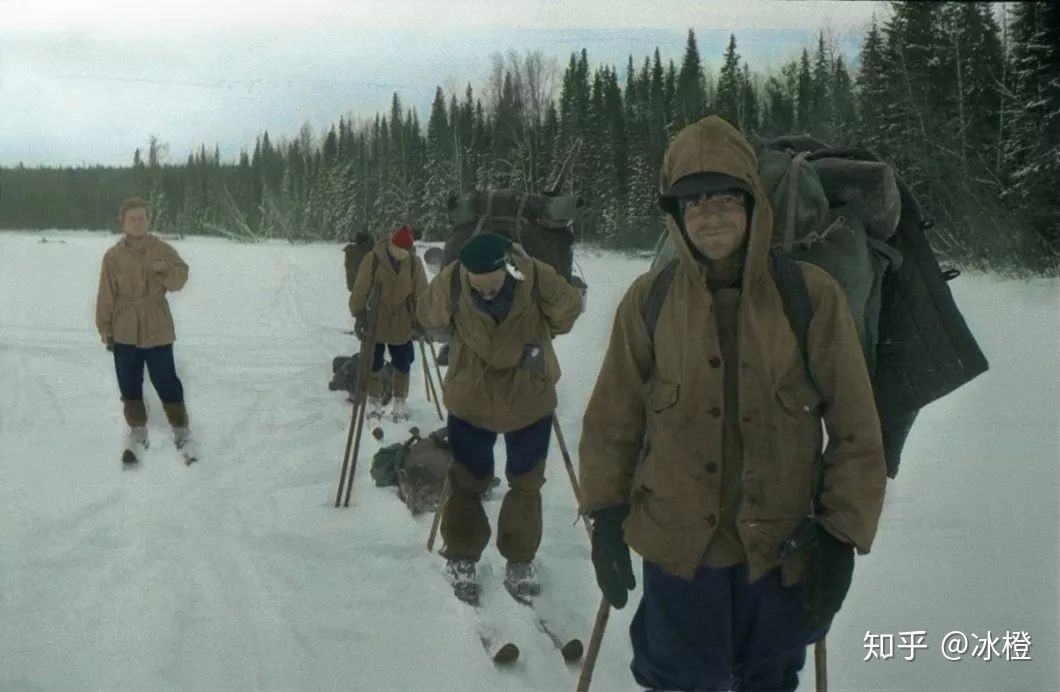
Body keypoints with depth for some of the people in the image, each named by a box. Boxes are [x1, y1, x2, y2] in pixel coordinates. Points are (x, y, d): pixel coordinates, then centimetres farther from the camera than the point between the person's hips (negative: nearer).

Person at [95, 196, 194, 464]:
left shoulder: (162, 249, -4)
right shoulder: (113, 255, -2)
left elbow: (179, 280, -6)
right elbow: (107, 295, 1)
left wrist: (166, 270, -27)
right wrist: (104, 328, 0)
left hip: (157, 330, -1)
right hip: (124, 332, 2)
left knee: (167, 384, 2)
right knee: (130, 386, 10)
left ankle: (182, 433, 15)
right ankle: (138, 434, 25)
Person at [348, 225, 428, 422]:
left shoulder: (414, 262, -7)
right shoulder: (373, 260, -14)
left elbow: (421, 293, -2)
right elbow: (360, 289, -11)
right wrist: (359, 315, -14)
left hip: (402, 327, 1)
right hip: (375, 325, -1)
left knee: (402, 366, 11)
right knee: (374, 365, 10)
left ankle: (400, 402, 28)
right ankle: (374, 402, 26)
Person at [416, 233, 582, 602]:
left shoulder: (539, 280, -25)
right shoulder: (450, 283, -24)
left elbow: (568, 311, -3)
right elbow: (429, 318, -2)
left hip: (530, 401, 0)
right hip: (470, 401, 0)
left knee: (526, 483, 14)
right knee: (466, 481, 13)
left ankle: (521, 560, 32)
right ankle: (461, 557, 32)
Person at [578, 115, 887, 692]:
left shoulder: (811, 295, -9)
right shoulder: (649, 300, -7)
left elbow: (855, 431, -5)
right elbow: (612, 421, 1)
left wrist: (841, 538, -5)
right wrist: (606, 519, 1)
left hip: (784, 546, 0)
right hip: (678, 546, 0)